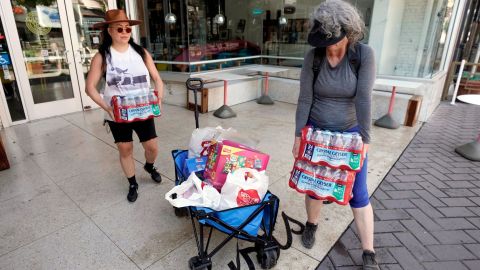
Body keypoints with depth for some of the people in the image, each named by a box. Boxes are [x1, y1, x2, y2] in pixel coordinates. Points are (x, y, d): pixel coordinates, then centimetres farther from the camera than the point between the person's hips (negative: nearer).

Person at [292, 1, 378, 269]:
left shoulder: (365, 54, -15)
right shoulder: (313, 56, -11)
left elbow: (364, 98, -18)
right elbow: (305, 99, -10)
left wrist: (365, 140, -17)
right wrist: (298, 136, -9)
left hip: (350, 133, -1)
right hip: (316, 131, 1)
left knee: (358, 194, 4)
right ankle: (312, 224, 41)